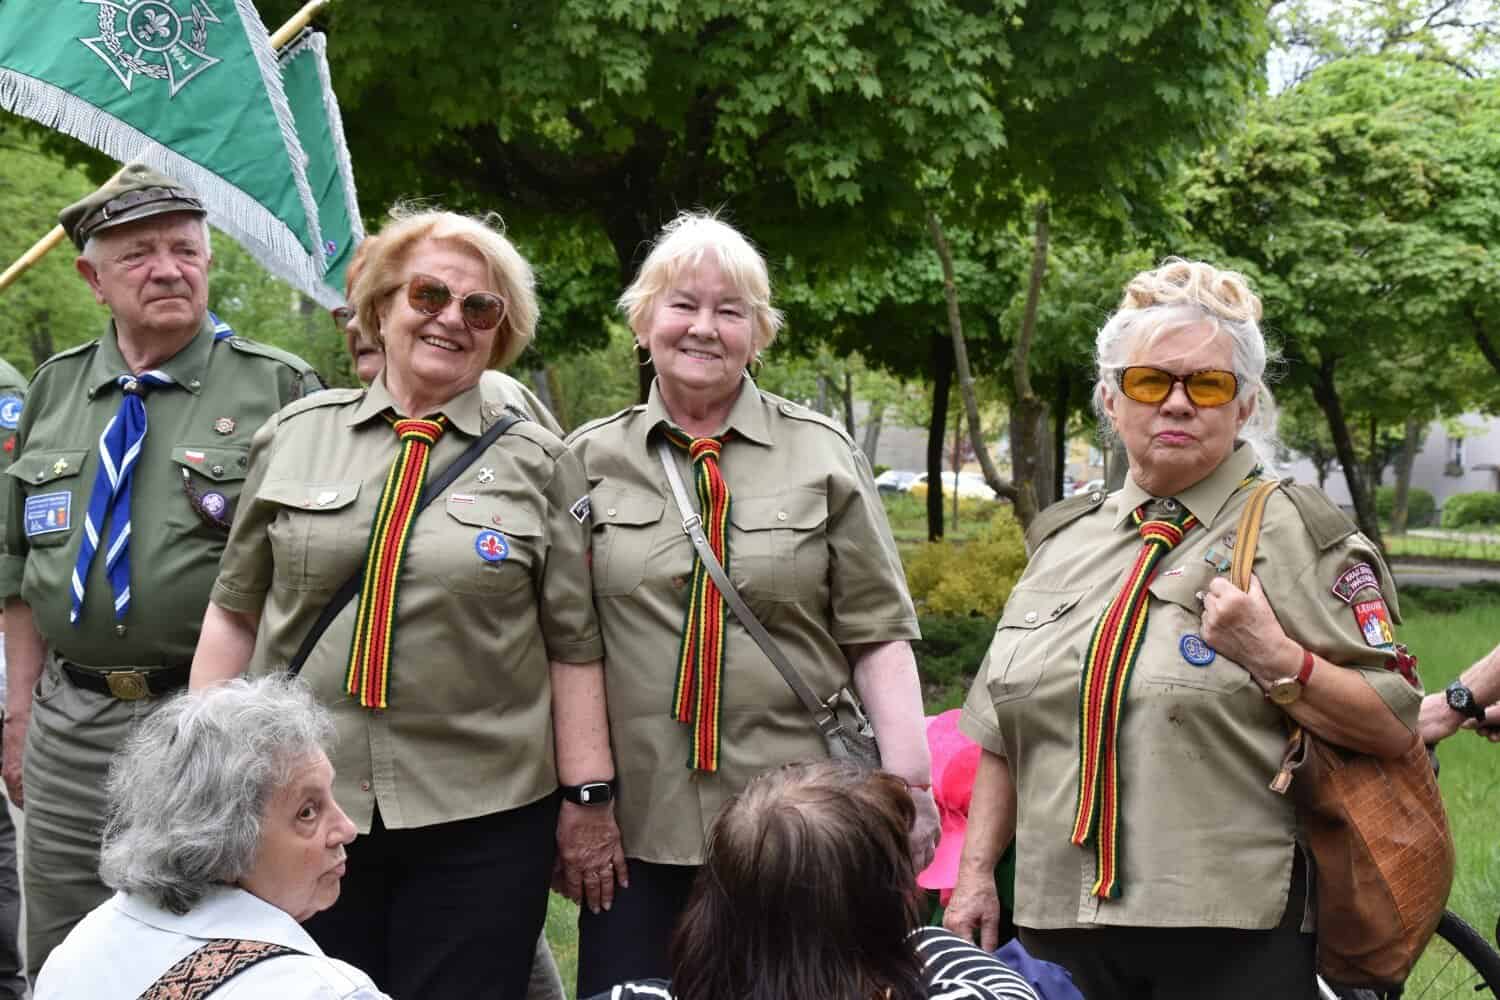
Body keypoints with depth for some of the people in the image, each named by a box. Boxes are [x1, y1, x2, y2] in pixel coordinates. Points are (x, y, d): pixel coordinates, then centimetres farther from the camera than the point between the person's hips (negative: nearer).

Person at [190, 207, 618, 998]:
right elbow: (236, 614, 11)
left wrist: (585, 796, -2)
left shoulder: (538, 464, 3)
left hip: (481, 821, -1)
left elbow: (573, 645, 1)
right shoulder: (294, 436, 7)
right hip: (301, 809, 2)